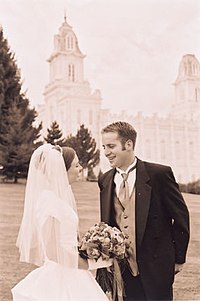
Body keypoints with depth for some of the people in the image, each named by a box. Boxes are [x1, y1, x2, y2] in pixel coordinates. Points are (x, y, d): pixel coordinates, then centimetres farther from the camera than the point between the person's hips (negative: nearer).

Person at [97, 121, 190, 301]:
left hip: (155, 268, -4)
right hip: (121, 268, 4)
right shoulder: (104, 181, 5)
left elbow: (181, 216, -4)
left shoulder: (159, 173, -10)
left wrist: (178, 259, -1)